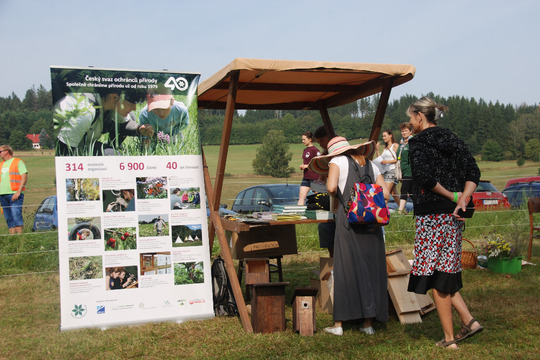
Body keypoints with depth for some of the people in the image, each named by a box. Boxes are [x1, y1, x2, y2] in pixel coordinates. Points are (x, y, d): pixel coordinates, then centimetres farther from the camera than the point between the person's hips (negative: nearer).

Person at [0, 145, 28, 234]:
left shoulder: (18, 162, 0)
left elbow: (24, 177, -8)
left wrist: (18, 192, -17)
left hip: (14, 194, -6)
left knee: (16, 216, -13)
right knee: (9, 219, 4)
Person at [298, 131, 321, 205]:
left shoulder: (315, 150, -11)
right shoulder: (305, 150, 14)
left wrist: (306, 166, -17)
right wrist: (302, 166, 3)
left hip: (314, 177, -8)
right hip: (306, 177, 8)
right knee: (301, 197, -1)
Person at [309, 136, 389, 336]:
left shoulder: (337, 162, 6)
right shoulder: (371, 165, 19)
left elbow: (331, 187, -11)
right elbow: (385, 194, 9)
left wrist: (336, 194, 9)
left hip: (348, 217, -4)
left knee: (346, 268, -1)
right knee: (372, 268, 7)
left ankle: (339, 324, 4)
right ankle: (368, 323, 12)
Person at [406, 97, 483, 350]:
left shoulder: (418, 142, -8)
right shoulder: (452, 140, 13)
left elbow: (424, 177, -23)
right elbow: (473, 172, 4)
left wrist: (451, 195, -10)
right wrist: (462, 199, -8)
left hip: (431, 215, -8)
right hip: (453, 216, 8)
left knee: (434, 275, 1)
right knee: (445, 271, 19)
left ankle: (449, 338, 6)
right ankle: (468, 321, 11)